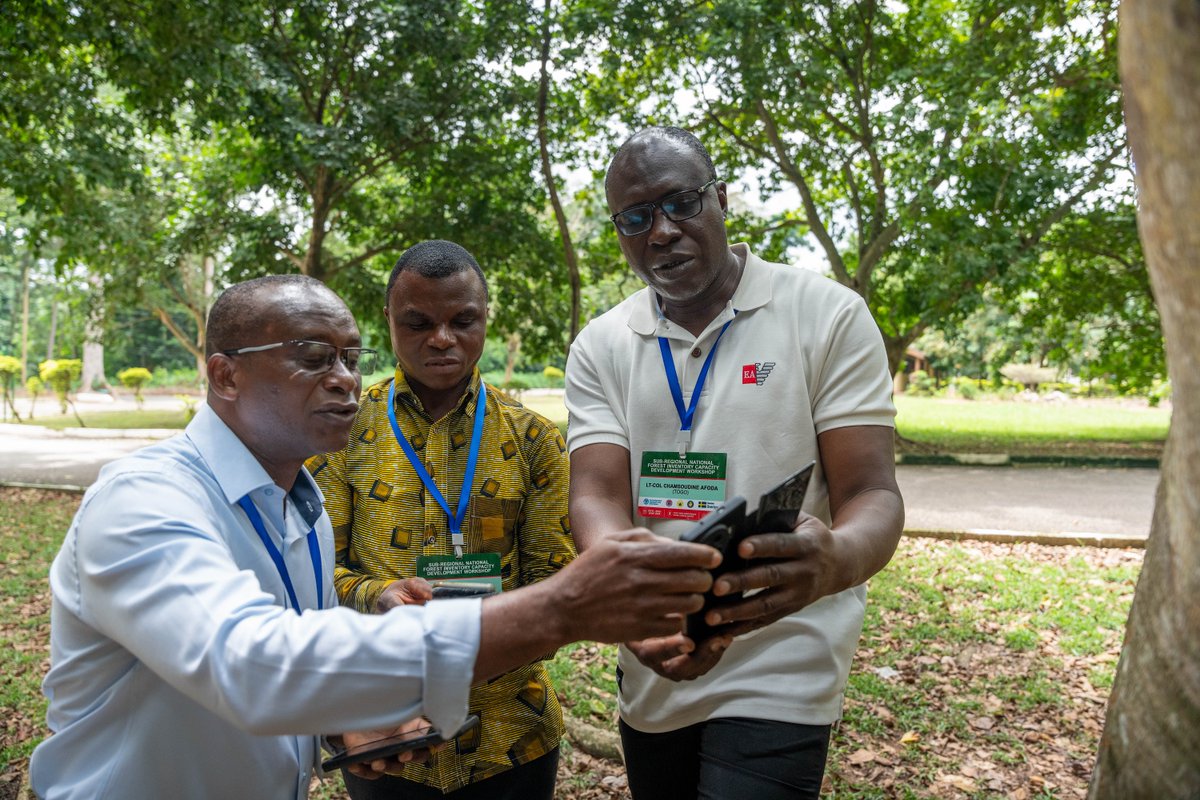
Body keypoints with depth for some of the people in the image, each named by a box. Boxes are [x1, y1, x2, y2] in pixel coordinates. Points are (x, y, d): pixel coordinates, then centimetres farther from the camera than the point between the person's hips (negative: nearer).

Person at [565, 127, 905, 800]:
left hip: (777, 674, -3)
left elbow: (871, 496, -12)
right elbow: (599, 499, -9)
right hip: (651, 669, 4)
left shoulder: (828, 315, -8)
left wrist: (837, 560, -37)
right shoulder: (601, 346, 1)